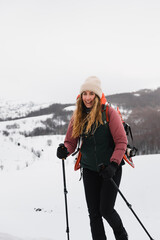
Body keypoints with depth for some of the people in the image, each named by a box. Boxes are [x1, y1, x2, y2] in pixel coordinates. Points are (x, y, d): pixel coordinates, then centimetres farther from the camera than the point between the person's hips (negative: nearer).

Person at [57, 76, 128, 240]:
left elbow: (121, 141, -13)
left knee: (106, 210, -4)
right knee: (93, 213, 3)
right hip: (90, 169, 4)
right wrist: (64, 151, -19)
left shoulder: (109, 113, -11)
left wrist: (113, 165, -23)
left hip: (110, 169, -4)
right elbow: (71, 142, 4)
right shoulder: (77, 116, 2)